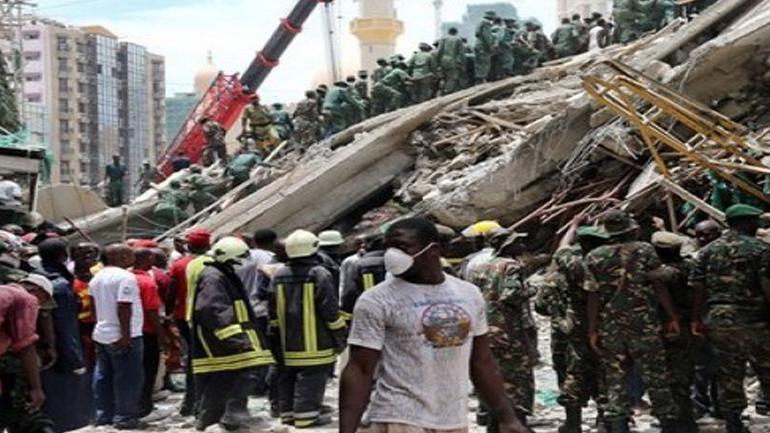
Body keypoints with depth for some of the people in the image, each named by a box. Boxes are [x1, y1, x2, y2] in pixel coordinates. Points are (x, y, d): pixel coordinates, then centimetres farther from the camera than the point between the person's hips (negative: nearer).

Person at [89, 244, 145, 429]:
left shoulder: (97, 278, 11)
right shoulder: (125, 277, -16)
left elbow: (95, 305, 16)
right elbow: (123, 307, -22)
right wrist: (126, 334, -21)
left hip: (101, 335, 9)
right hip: (123, 337, -9)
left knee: (103, 377, 13)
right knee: (128, 379, -1)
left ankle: (103, 415, 19)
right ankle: (125, 417, 2)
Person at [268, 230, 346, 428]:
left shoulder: (278, 276, 6)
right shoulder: (320, 275, -11)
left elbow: (273, 313, 11)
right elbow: (331, 310, -11)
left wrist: (275, 336, 20)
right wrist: (339, 336, -2)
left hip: (287, 343, 6)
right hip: (315, 343, -6)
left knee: (287, 378, 14)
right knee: (311, 379, -2)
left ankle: (288, 412, 20)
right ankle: (306, 414, -3)